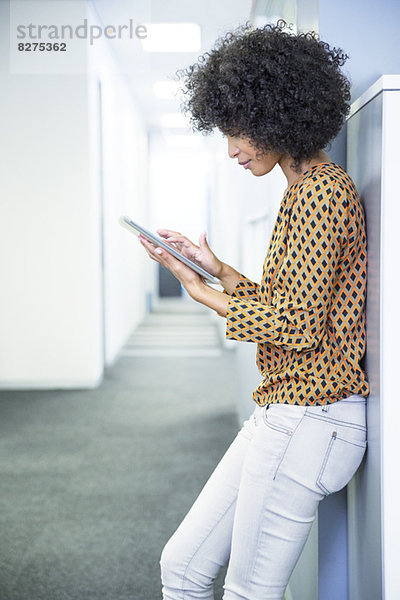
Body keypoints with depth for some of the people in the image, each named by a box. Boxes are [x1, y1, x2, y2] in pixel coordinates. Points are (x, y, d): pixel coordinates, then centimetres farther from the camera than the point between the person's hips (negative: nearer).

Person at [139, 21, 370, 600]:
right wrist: (218, 267, 12)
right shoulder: (307, 188, 15)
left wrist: (203, 291, -11)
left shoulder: (321, 191, -16)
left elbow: (300, 324, -20)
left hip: (308, 421, -10)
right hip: (283, 415, 10)